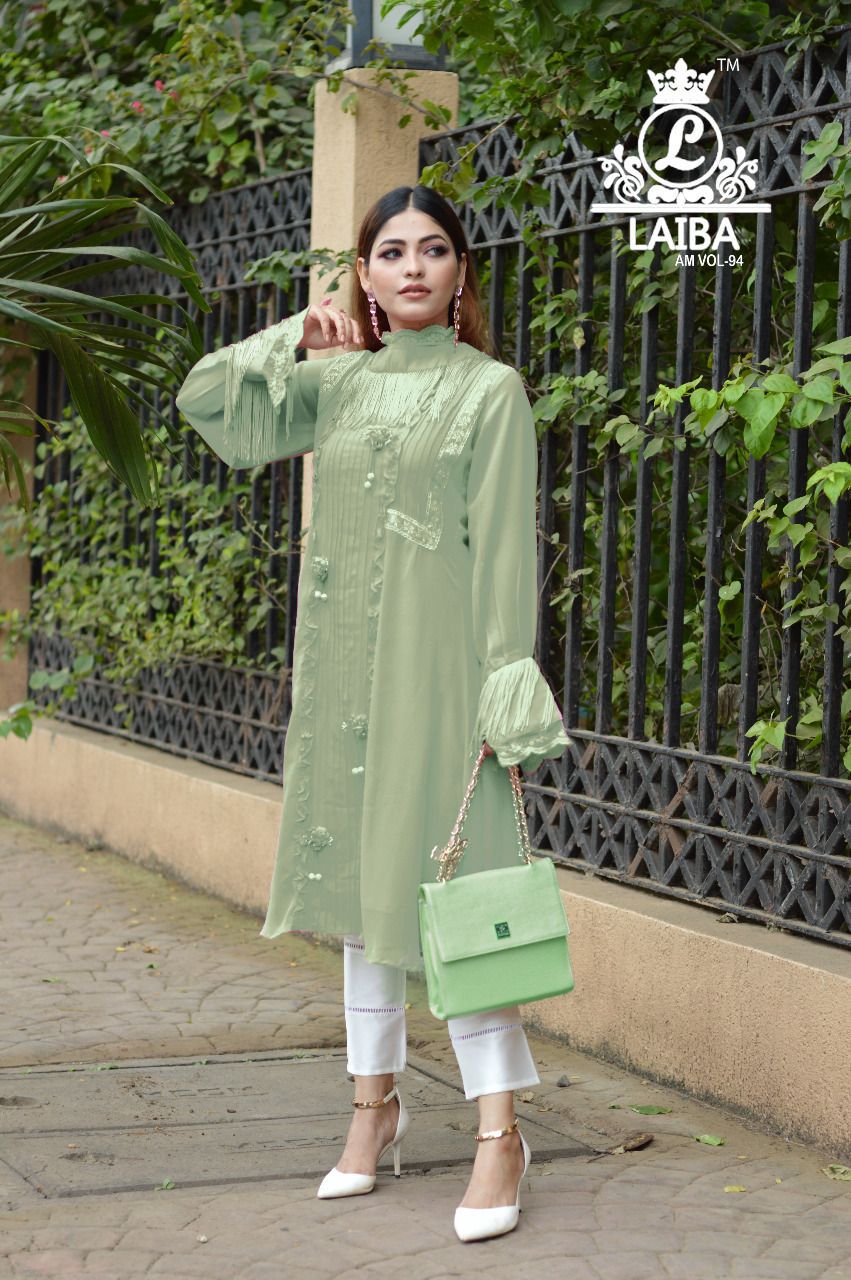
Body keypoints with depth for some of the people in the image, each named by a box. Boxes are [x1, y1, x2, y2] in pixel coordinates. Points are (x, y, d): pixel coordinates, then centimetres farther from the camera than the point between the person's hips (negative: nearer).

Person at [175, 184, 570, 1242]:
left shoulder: (490, 389, -3)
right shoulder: (339, 382, 11)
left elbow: (506, 554, -7)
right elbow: (206, 402, 17)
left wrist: (504, 704, -13)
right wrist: (296, 335, 6)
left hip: (436, 664, -5)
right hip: (344, 667, 5)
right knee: (361, 878, 11)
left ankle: (499, 1132, -5)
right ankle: (375, 1100, 23)